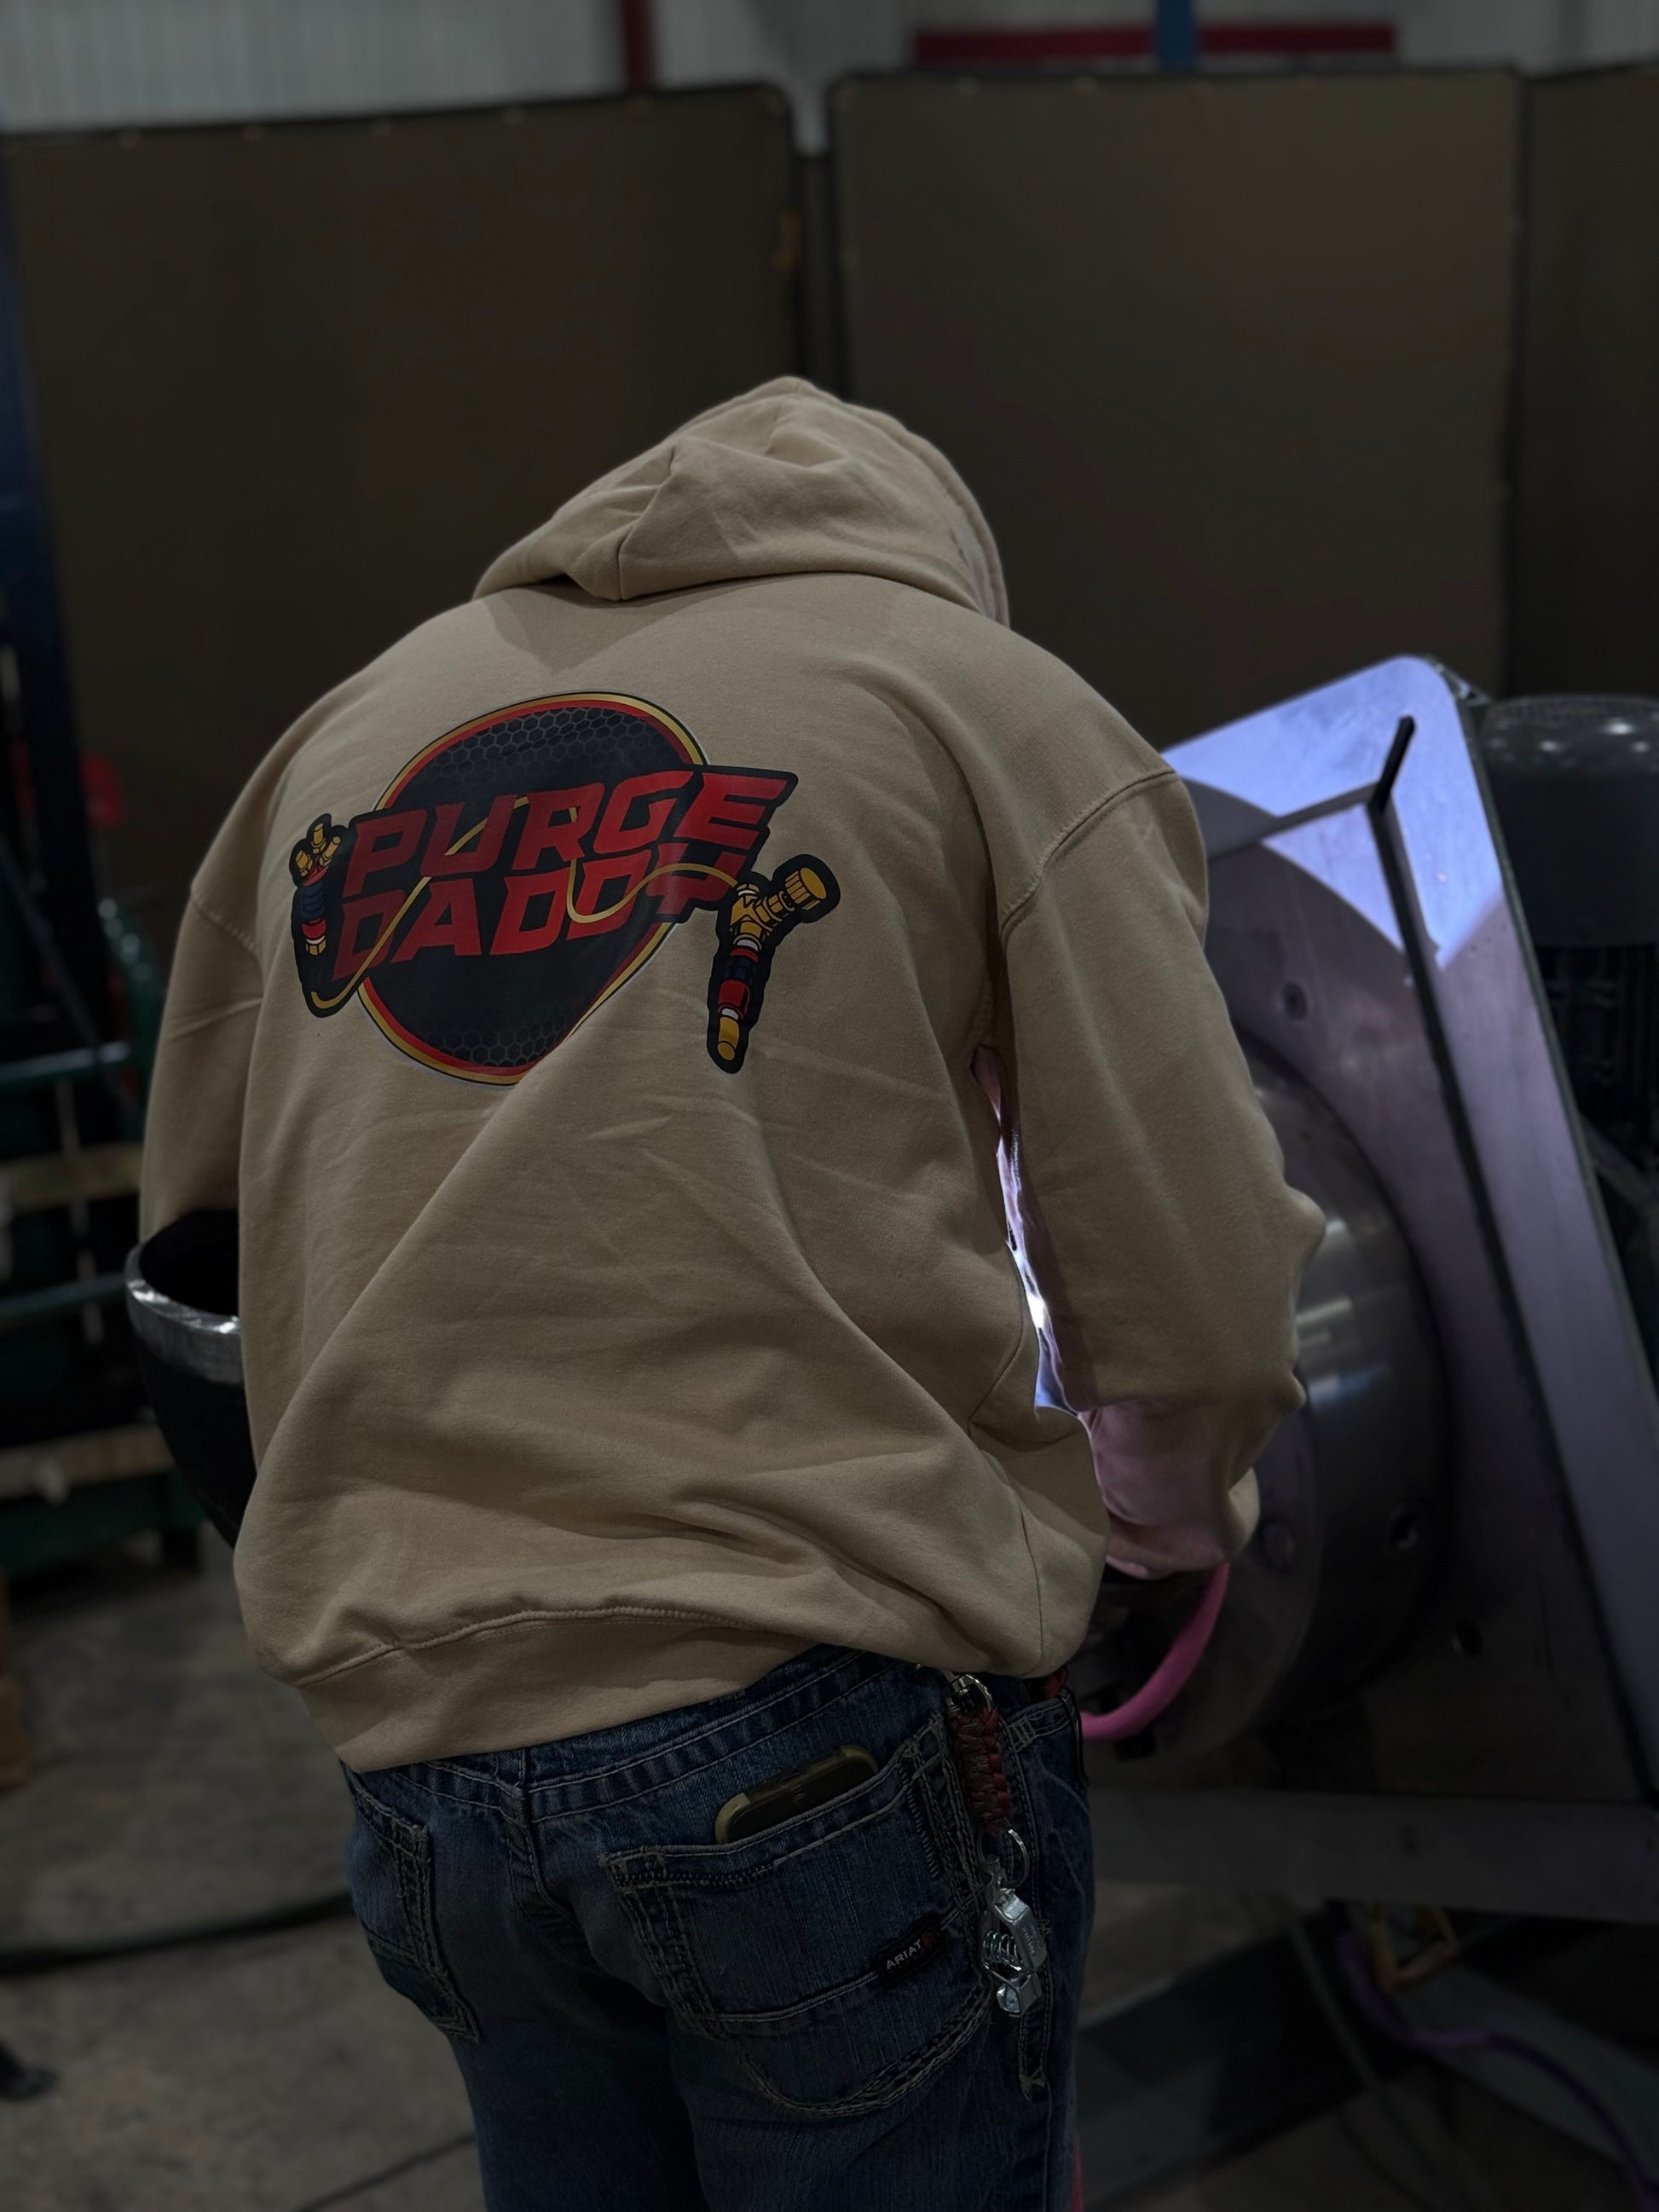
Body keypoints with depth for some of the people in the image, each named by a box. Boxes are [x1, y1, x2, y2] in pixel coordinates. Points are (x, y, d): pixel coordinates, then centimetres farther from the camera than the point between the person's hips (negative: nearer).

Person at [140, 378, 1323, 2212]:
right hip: (828, 1729, -4)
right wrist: (1170, 1521, 17)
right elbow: (1198, 1312, -5)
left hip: (418, 1747, 5)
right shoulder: (997, 704, 2)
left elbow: (194, 1194, 23)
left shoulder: (354, 719, 15)